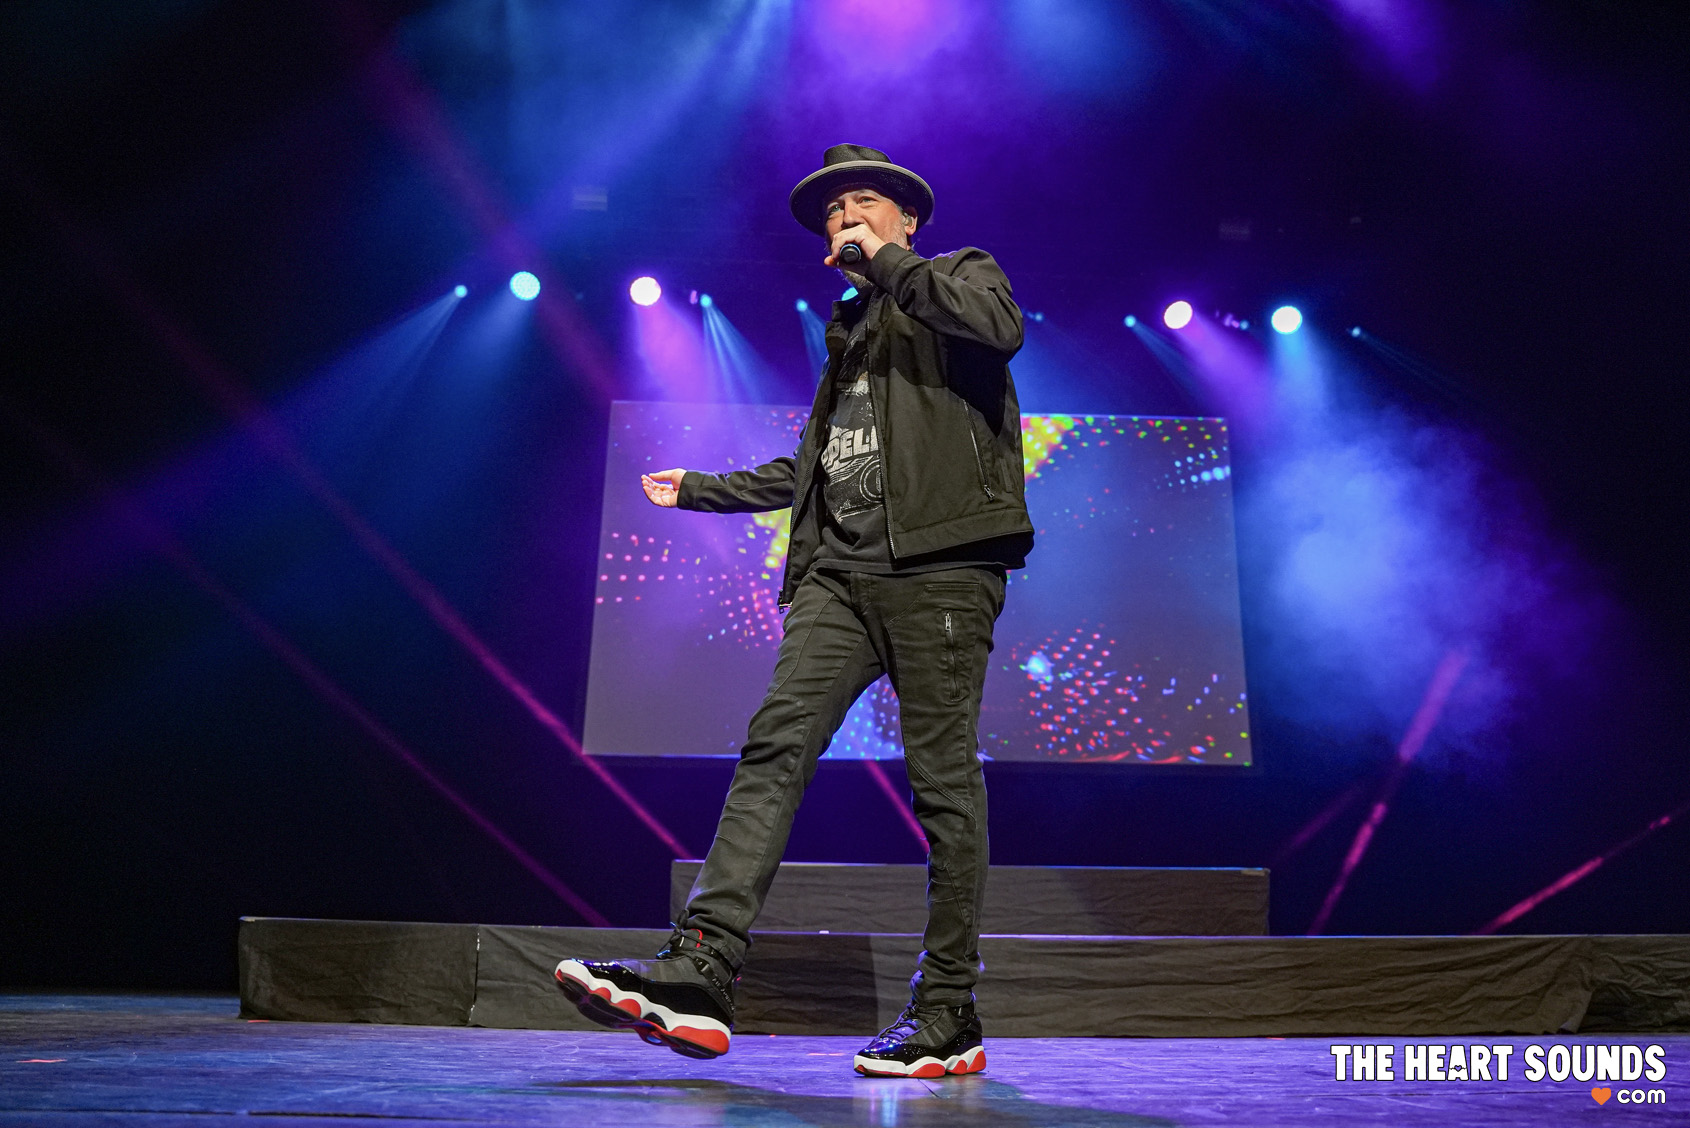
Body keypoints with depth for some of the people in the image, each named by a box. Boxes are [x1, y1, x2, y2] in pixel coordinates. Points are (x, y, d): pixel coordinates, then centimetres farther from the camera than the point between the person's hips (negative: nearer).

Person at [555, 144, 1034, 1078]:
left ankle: (947, 1014, 2)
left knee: (942, 781, -6)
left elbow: (1002, 327, -12)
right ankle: (700, 974, -18)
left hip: (937, 566, -5)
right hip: (841, 570, 6)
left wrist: (886, 261, -3)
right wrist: (700, 490, 40)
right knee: (775, 743, -12)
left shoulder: (961, 275, 14)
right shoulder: (848, 328, 31)